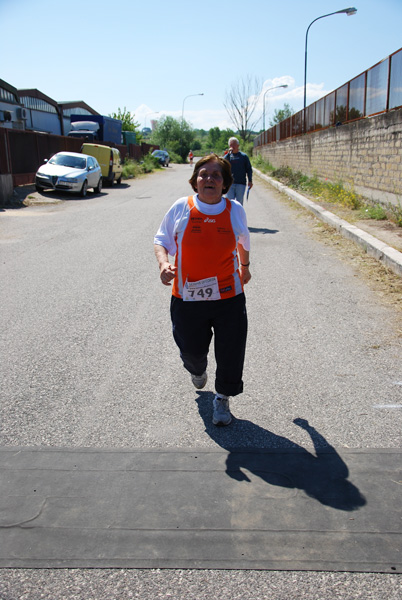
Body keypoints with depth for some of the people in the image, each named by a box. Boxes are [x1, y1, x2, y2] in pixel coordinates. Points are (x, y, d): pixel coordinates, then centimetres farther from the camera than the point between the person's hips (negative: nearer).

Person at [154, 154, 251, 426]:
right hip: (188, 298, 0)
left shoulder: (235, 210, -1)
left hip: (229, 296, 1)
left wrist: (245, 266, 33)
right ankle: (197, 371, 55)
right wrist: (163, 263, -16)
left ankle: (223, 399, 32)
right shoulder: (180, 208, -6)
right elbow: (161, 240, 4)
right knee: (191, 349, 16)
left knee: (231, 353, 5)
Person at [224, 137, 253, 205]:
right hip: (229, 184, 1)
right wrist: (229, 153, -17)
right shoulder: (227, 156, 9)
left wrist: (250, 181, -1)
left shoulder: (244, 156, 7)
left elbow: (249, 169, 8)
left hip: (241, 184, -1)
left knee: (239, 202, 2)